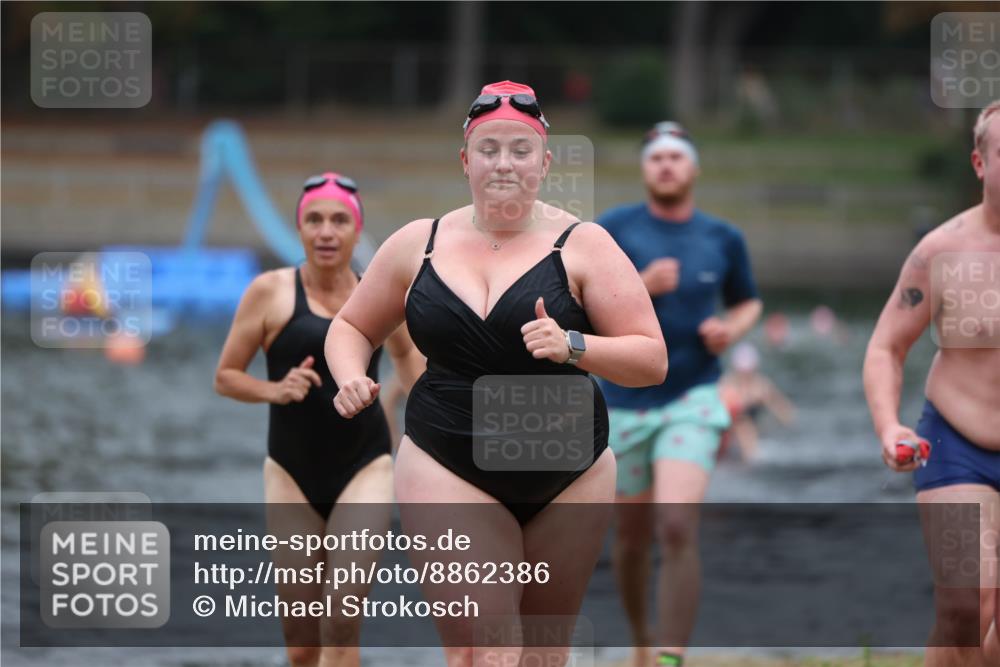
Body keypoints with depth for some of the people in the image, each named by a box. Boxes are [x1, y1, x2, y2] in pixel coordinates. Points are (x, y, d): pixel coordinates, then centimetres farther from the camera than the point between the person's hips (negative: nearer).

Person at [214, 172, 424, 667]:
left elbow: (405, 352, 21)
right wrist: (275, 390, -17)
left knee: (343, 618, -17)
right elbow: (225, 377, 1)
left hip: (366, 468, 0)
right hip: (293, 473, 0)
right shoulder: (271, 291, -4)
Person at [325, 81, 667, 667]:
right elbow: (352, 327, 17)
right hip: (449, 471, -1)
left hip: (568, 479, 1)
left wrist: (572, 346, -24)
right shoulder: (418, 244, 4)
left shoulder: (581, 245, -3)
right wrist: (352, 378, -5)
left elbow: (652, 360, -6)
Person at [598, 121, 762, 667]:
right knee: (632, 537, 10)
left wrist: (731, 328, -2)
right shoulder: (614, 228, -2)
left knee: (677, 529, -19)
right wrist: (640, 287, -22)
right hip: (625, 401, 1)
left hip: (692, 400, -1)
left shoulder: (723, 239, 4)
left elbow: (748, 302, 20)